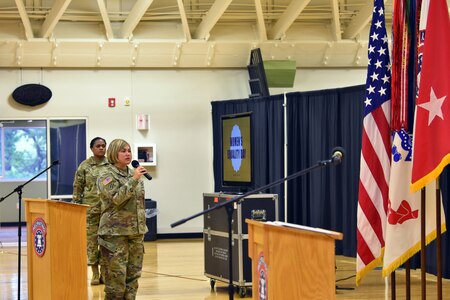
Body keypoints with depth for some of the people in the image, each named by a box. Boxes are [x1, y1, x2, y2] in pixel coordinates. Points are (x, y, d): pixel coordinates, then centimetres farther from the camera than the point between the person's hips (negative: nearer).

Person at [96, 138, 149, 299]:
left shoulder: (134, 173, 14)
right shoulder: (107, 176, -5)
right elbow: (117, 197, -21)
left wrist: (142, 227, 21)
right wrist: (133, 180, -23)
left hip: (136, 231, 6)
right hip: (115, 232, -6)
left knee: (134, 272, 6)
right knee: (117, 273, -7)